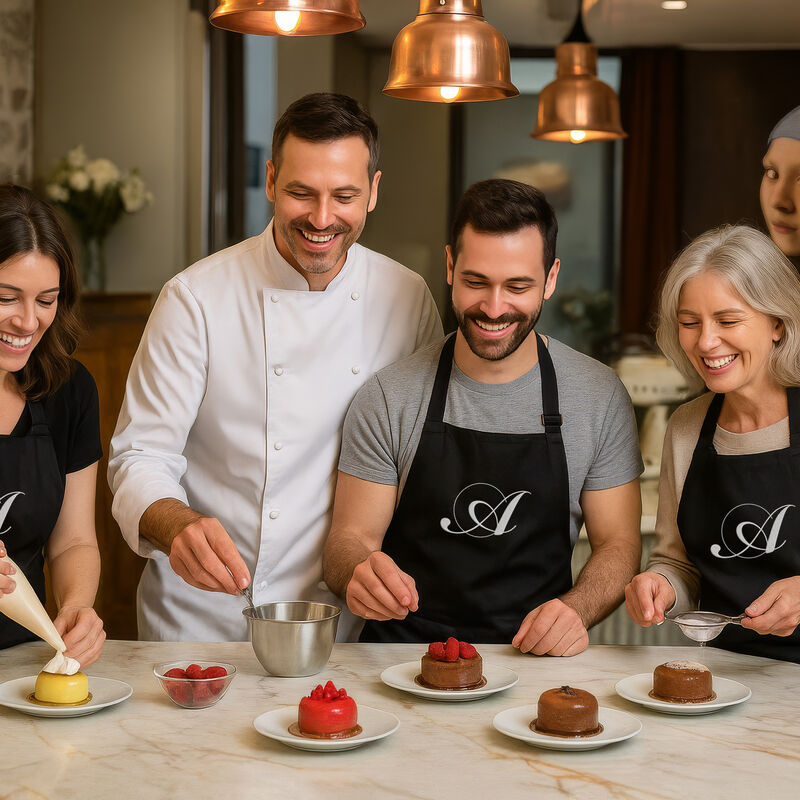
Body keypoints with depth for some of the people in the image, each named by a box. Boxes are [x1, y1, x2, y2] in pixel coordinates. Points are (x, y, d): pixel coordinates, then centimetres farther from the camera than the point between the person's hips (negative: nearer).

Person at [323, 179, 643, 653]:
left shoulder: (600, 397, 5)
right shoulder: (388, 399, 2)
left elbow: (619, 545, 9)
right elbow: (350, 538, 4)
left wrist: (576, 610, -13)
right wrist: (360, 573, -21)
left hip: (536, 659, 0)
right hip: (406, 652, 0)